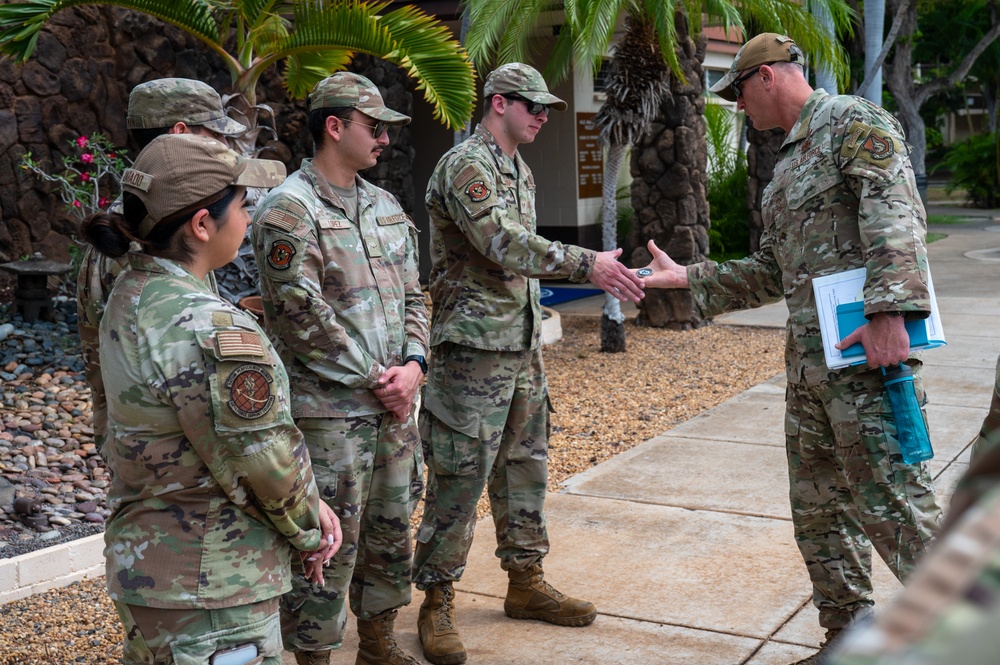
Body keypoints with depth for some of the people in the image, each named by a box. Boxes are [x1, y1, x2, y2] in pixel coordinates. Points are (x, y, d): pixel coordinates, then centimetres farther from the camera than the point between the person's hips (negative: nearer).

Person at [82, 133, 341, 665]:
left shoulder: (131, 294, 2)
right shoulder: (209, 332, -28)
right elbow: (266, 464, -20)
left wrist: (309, 503, 1)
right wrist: (310, 534, -1)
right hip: (208, 590, -9)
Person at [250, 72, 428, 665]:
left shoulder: (385, 206, 13)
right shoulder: (290, 210, -12)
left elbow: (413, 295, 14)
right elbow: (303, 317, -17)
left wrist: (413, 364, -4)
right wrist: (376, 380, -13)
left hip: (395, 403, 8)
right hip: (328, 410, -8)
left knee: (391, 533, 18)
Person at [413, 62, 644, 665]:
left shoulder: (521, 171, 16)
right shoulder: (465, 166, -12)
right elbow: (502, 244, -25)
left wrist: (533, 335, 18)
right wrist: (586, 263, -28)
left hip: (524, 346, 9)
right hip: (475, 349, -9)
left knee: (526, 467, 15)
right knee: (460, 478, -4)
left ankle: (526, 581, 27)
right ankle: (437, 601, 8)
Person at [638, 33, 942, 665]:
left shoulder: (852, 121, -5)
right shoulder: (788, 161, 23)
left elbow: (895, 212, -20)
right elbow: (773, 273, 25)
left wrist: (888, 310, -30)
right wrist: (688, 277, 22)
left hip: (866, 349, -9)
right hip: (809, 359, 10)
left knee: (893, 504, -10)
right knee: (820, 507, 13)